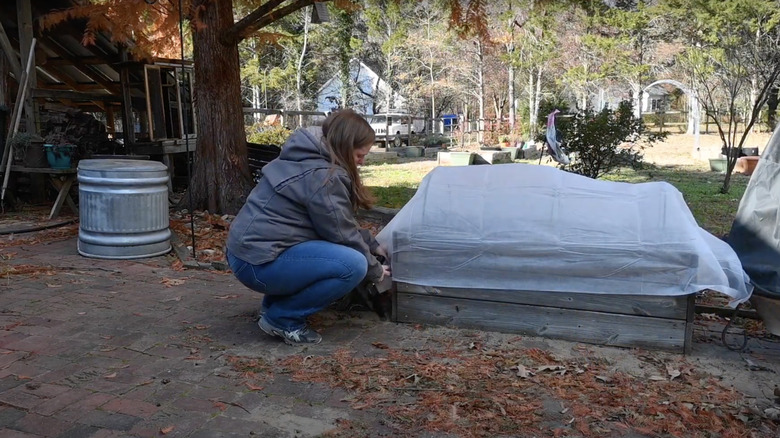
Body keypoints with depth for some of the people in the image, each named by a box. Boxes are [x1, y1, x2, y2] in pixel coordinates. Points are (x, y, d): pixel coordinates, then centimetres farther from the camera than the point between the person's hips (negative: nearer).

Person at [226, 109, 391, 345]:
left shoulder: (308, 159, 13)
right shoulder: (322, 176, -18)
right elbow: (343, 235, -11)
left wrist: (372, 245, 22)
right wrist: (374, 270, 4)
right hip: (259, 263, -10)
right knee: (353, 265, -19)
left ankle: (275, 303, 17)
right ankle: (281, 318, -5)